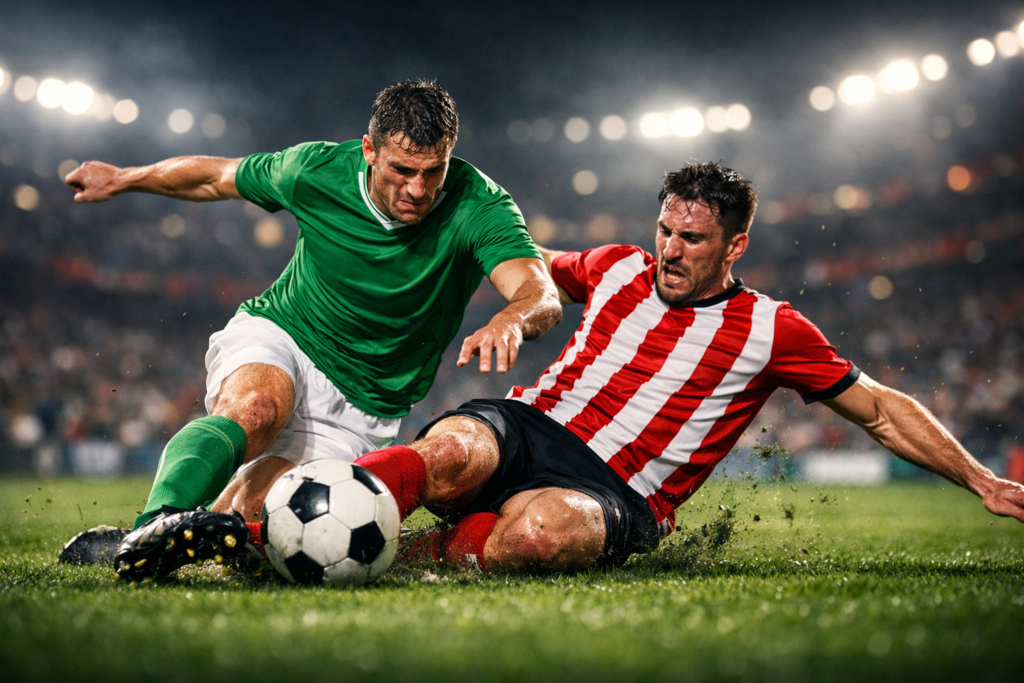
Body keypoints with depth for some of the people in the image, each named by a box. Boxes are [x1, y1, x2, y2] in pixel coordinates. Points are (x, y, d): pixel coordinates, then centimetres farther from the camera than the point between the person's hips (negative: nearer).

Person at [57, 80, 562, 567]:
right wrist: (123, 179, 18)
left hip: (359, 410, 0)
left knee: (245, 519, -16)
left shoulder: (479, 206, -18)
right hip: (273, 342, 0)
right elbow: (217, 178, 7)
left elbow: (543, 296, -32)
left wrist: (510, 321, -56)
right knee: (253, 409, -37)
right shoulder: (317, 169, -12)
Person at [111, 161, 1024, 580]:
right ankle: (255, 529, -47)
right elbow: (533, 269, 37)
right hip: (526, 428, 2)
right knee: (447, 455, -37)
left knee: (533, 532, -42)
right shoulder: (616, 269, 16)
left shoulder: (774, 331, 8)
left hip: (616, 495, -2)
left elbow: (881, 410, 14)